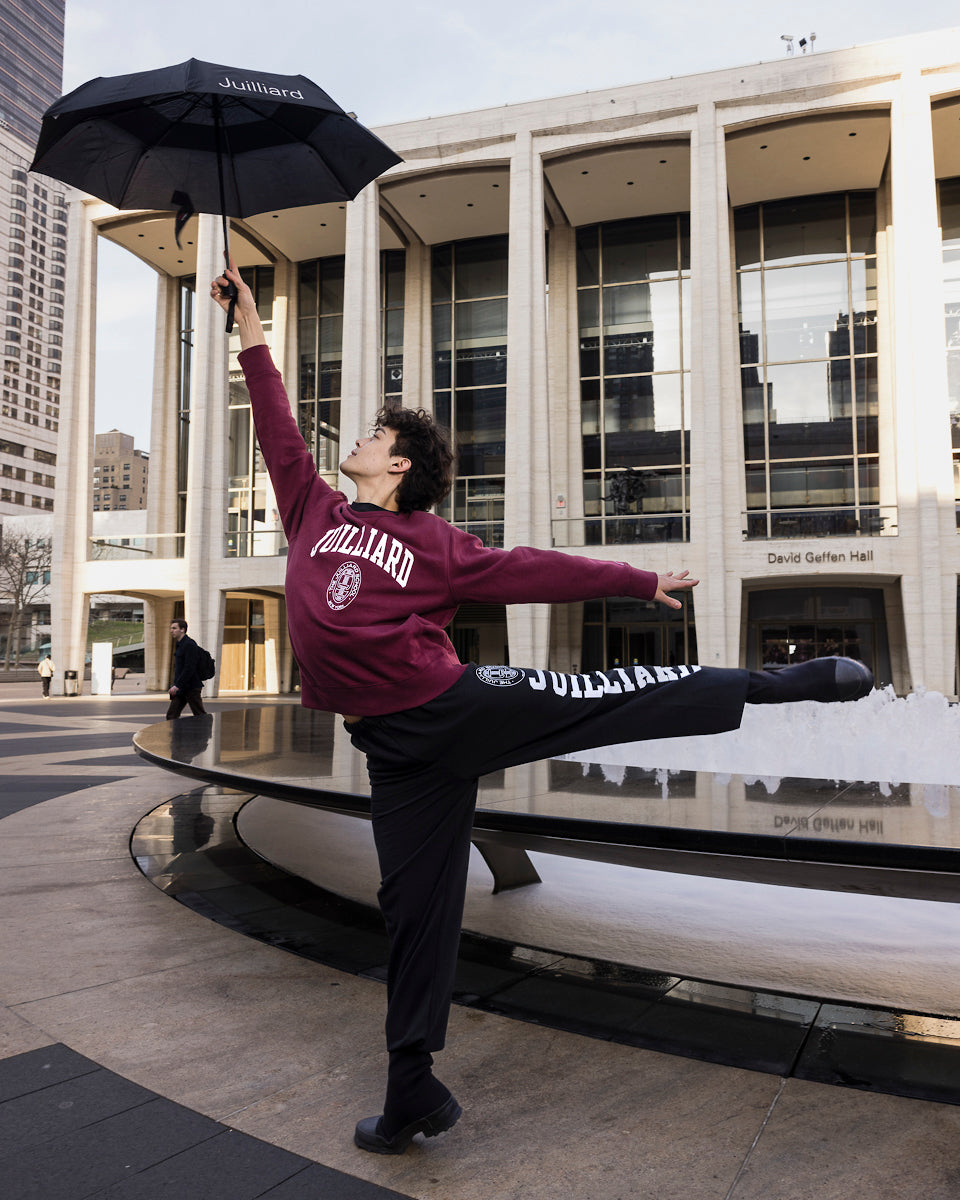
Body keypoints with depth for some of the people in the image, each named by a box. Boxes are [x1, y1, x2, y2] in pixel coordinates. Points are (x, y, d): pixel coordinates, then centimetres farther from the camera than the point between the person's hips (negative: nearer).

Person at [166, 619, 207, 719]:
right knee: (171, 715, 3)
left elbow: (189, 668, -22)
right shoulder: (179, 645, 16)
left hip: (192, 688, -9)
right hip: (181, 688, 9)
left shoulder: (190, 645, -15)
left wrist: (177, 685, -24)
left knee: (200, 716, -1)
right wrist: (175, 685, 16)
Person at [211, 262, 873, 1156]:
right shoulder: (314, 510, 10)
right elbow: (278, 428, 17)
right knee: (413, 907, 10)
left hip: (456, 706, -2)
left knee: (611, 698, -3)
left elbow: (537, 570, 4)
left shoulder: (436, 546, 0)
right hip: (396, 748, 3)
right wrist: (251, 332, 20)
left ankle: (782, 682, 18)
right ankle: (413, 1093, 25)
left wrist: (643, 582, 9)